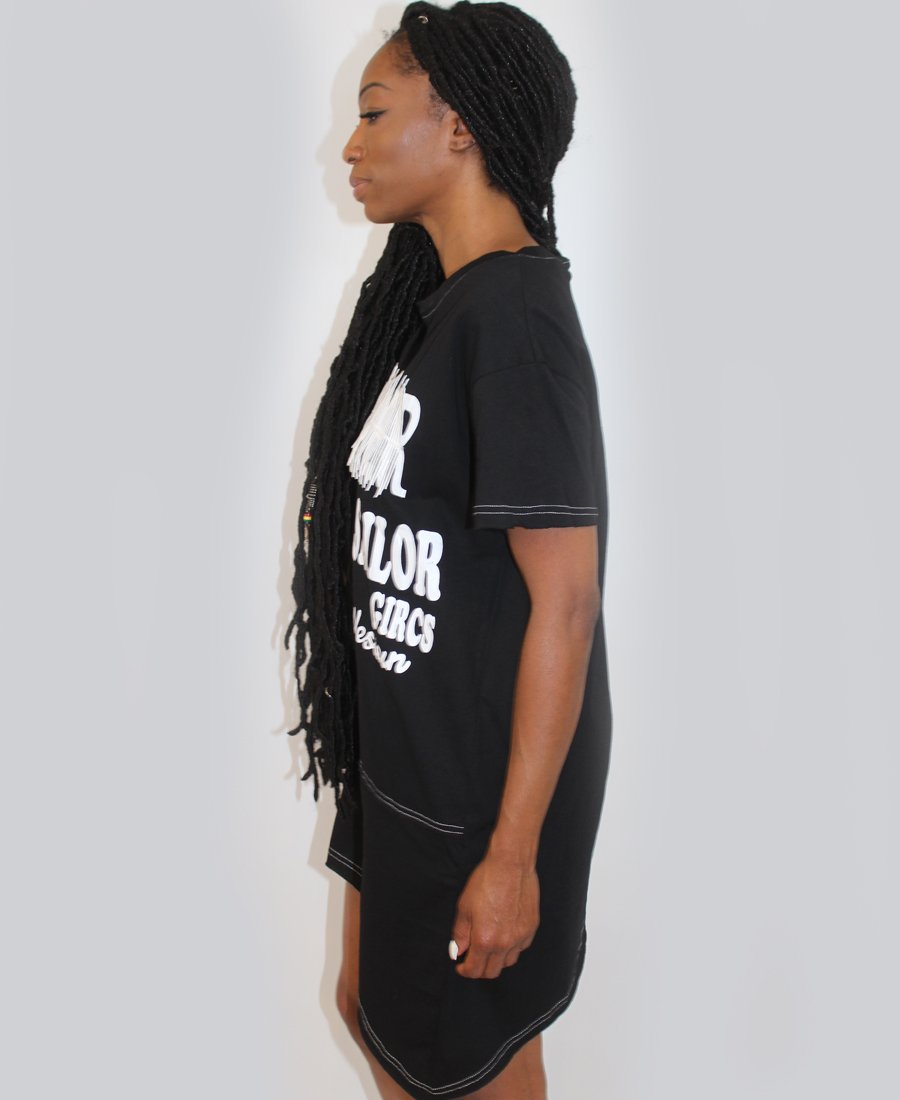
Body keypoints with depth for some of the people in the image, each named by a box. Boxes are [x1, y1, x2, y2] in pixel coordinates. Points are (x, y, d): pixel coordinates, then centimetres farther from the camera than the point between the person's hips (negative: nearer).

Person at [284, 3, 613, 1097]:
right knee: (370, 1003, 25)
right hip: (406, 752, 9)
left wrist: (513, 853, -21)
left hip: (486, 783, -9)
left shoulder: (513, 314, -23)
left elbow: (565, 601, -24)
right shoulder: (438, 298, 6)